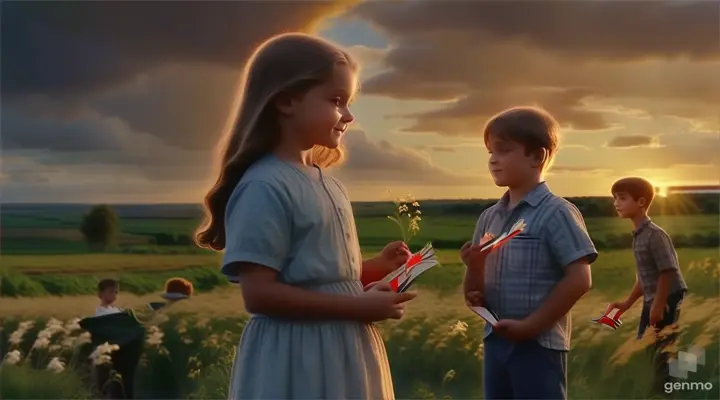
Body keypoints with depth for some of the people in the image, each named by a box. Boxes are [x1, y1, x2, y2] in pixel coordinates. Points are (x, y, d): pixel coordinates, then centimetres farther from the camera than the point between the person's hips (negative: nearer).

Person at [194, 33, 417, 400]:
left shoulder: (328, 184, 10)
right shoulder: (265, 187, -18)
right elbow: (259, 294, -23)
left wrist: (376, 267, 4)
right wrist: (359, 306, -21)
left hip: (344, 352, 9)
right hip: (296, 360, -9)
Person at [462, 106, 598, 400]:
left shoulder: (556, 213, -11)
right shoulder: (489, 217, 8)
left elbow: (579, 279, -17)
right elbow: (474, 291, 13)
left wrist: (531, 325, -17)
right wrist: (474, 267, -9)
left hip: (539, 344, -7)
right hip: (496, 341, 7)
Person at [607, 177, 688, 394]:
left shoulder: (655, 234, -19)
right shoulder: (638, 236, 8)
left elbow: (668, 272, -21)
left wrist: (658, 306, -19)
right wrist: (627, 303, 16)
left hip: (669, 302, -9)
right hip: (652, 302, 9)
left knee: (664, 355, -4)